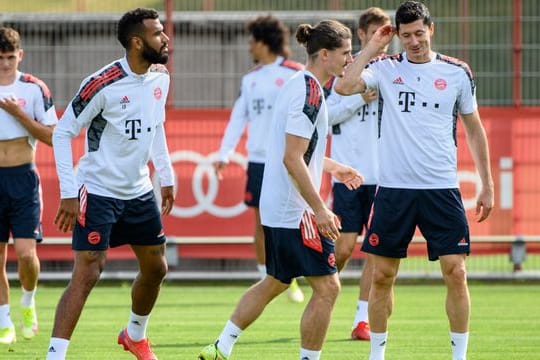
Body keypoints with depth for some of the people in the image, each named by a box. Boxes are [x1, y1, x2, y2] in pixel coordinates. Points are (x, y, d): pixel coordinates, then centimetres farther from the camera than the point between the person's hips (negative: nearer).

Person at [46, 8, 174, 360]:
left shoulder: (160, 77, 0)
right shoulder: (103, 84, -21)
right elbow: (62, 133, -15)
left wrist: (167, 175, 15)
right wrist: (68, 194, -18)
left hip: (140, 192, 7)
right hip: (98, 194, -7)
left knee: (155, 268, 16)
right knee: (86, 275, -13)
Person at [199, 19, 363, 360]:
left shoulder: (299, 85, 12)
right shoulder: (309, 92, -18)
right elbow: (292, 160, -23)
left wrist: (331, 166, 29)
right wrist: (320, 209, -22)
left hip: (275, 205, 10)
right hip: (295, 210, -10)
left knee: (275, 283, 20)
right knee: (327, 287, -4)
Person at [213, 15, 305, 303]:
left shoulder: (295, 74, -4)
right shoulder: (250, 79, 12)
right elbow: (238, 117, 14)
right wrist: (224, 154, 8)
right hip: (258, 160, 5)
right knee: (261, 221, 4)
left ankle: (291, 280, 8)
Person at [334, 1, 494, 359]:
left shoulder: (457, 72, 3)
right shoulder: (386, 68, 3)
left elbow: (474, 129, 10)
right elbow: (344, 86, -15)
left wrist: (487, 185, 7)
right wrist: (373, 47, -8)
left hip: (442, 190, 0)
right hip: (393, 189, 1)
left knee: (456, 274, -7)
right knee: (382, 276, 4)